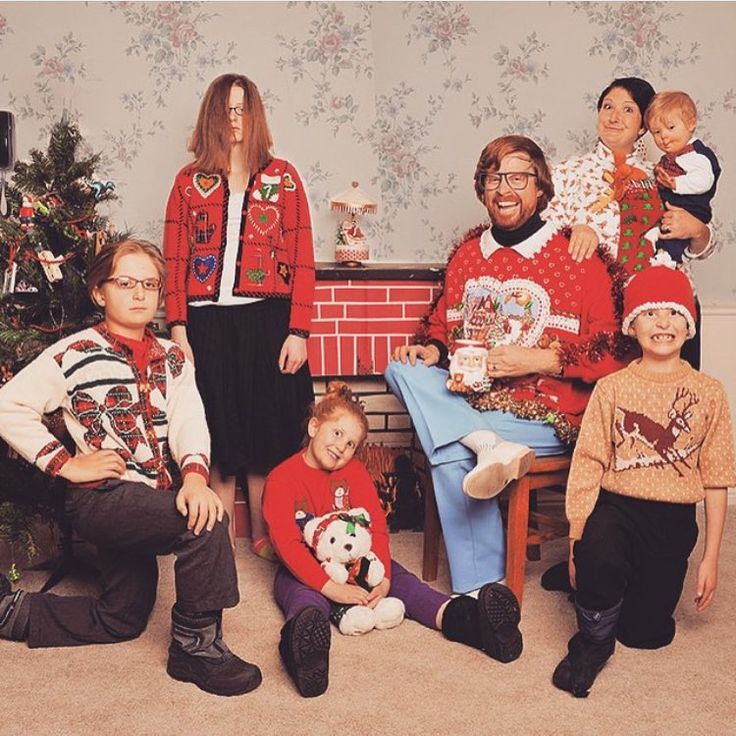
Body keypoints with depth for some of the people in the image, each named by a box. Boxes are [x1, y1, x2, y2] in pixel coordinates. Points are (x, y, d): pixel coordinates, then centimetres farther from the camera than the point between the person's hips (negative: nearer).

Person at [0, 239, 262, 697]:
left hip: (151, 500, 7)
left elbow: (189, 420, -8)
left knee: (123, 620, 18)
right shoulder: (76, 354, -9)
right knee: (207, 523, -30)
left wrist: (194, 474, -28)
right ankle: (197, 646, -13)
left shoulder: (172, 359, 7)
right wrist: (66, 465, -15)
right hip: (100, 498, -7)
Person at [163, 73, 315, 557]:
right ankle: (221, 537, 20)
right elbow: (174, 262, 4)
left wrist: (298, 331, -8)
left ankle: (265, 535, 20)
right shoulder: (190, 182, 10)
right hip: (207, 323, 1)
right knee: (218, 432, 6)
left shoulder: (282, 177, 6)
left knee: (268, 429, 4)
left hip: (268, 321, -1)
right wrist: (178, 329, -6)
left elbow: (302, 260, 0)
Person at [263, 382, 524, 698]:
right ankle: (302, 643, -73)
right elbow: (287, 543, -21)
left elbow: (376, 527, -7)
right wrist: (330, 587, -33)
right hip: (304, 570, -4)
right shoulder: (281, 478, -10)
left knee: (399, 578, -23)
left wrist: (382, 578, -26)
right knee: (306, 599, -37)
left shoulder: (355, 472, 3)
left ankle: (460, 617, -49)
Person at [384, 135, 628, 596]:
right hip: (467, 399, 6)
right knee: (403, 370, -21)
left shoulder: (577, 258, -3)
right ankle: (493, 447, -35)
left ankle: (480, 593, -18)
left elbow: (609, 356, -6)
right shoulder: (467, 253, 14)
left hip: (545, 416, -6)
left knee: (451, 455, -31)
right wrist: (431, 350, 1)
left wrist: (537, 359, -17)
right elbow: (443, 325, 25)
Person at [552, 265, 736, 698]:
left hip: (673, 520, 2)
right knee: (597, 554, -36)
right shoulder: (611, 388, -1)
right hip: (616, 506, -1)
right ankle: (593, 640, -6)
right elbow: (588, 465, -4)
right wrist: (577, 537, -10)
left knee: (646, 633, 2)